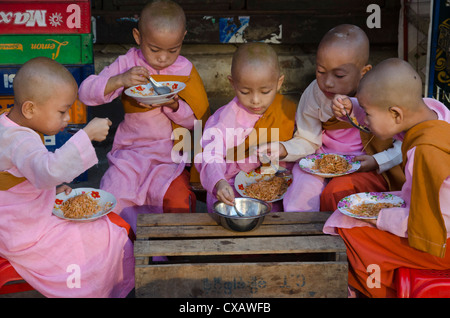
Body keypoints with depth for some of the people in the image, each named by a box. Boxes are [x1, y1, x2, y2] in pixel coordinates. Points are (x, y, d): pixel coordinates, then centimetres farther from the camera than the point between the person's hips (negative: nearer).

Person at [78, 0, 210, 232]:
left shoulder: (185, 71, 0)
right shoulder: (127, 64, -2)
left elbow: (198, 120, 2)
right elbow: (86, 93, -10)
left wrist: (174, 106, -18)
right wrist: (120, 80, -26)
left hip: (173, 155, 0)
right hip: (132, 151, 1)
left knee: (180, 202, -25)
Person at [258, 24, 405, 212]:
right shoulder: (314, 94, -7)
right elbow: (308, 140, 2)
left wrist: (377, 162, -19)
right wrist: (284, 149, -17)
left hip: (371, 168, -2)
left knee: (336, 191, -27)